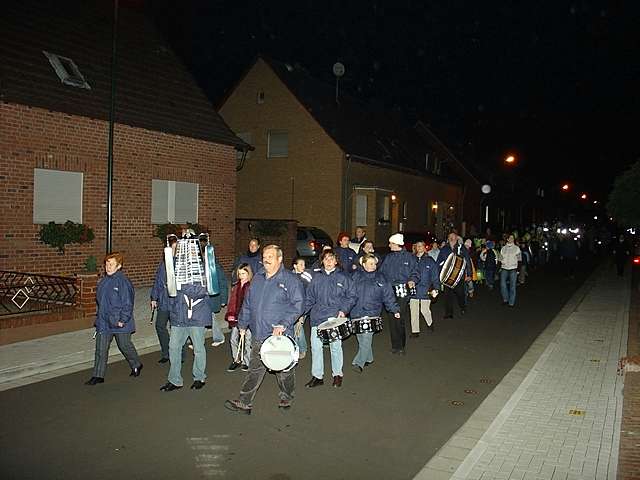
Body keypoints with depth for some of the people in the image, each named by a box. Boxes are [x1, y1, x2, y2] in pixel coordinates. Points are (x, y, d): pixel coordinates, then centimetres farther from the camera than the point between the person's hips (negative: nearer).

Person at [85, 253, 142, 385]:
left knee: (125, 345, 10)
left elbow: (128, 303, -17)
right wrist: (100, 316, 15)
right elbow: (100, 300, 18)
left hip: (119, 323, -6)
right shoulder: (104, 281, 6)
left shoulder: (123, 281, -17)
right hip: (104, 322, 7)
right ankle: (98, 375, 16)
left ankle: (136, 365, 34)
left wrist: (123, 320, -19)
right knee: (100, 349, 7)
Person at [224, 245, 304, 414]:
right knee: (255, 369, 6)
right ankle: (244, 403, 11)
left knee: (284, 370, 12)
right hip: (258, 336, 4)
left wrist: (283, 324, -21)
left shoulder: (290, 280, -8)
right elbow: (248, 303, 18)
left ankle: (286, 399, 32)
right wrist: (243, 324, 17)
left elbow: (297, 304, -13)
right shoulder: (257, 278, 10)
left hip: (280, 335, -4)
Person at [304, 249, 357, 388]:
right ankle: (317, 376, 16)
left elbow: (352, 296, 3)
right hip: (317, 318, 3)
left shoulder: (344, 277, 2)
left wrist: (344, 310, -9)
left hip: (335, 318, -3)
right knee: (315, 347, 2)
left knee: (335, 347, 5)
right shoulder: (316, 277, 10)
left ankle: (337, 374, 25)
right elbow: (310, 297, 14)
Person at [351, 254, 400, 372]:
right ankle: (368, 358, 28)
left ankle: (359, 362, -8)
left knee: (366, 338, -12)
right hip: (356, 313, 2)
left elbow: (388, 295, 4)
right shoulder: (356, 276, 5)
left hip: (371, 313, -2)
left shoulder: (380, 278, 4)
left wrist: (395, 309, -2)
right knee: (360, 338, 10)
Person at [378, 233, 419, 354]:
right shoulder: (388, 257, 14)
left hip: (402, 292, -4)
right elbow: (382, 272, 16)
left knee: (400, 319, -6)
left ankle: (401, 346, 7)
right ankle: (395, 345, 14)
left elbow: (415, 273, 4)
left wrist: (412, 280, -15)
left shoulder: (409, 257, 3)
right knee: (391, 319, 4)